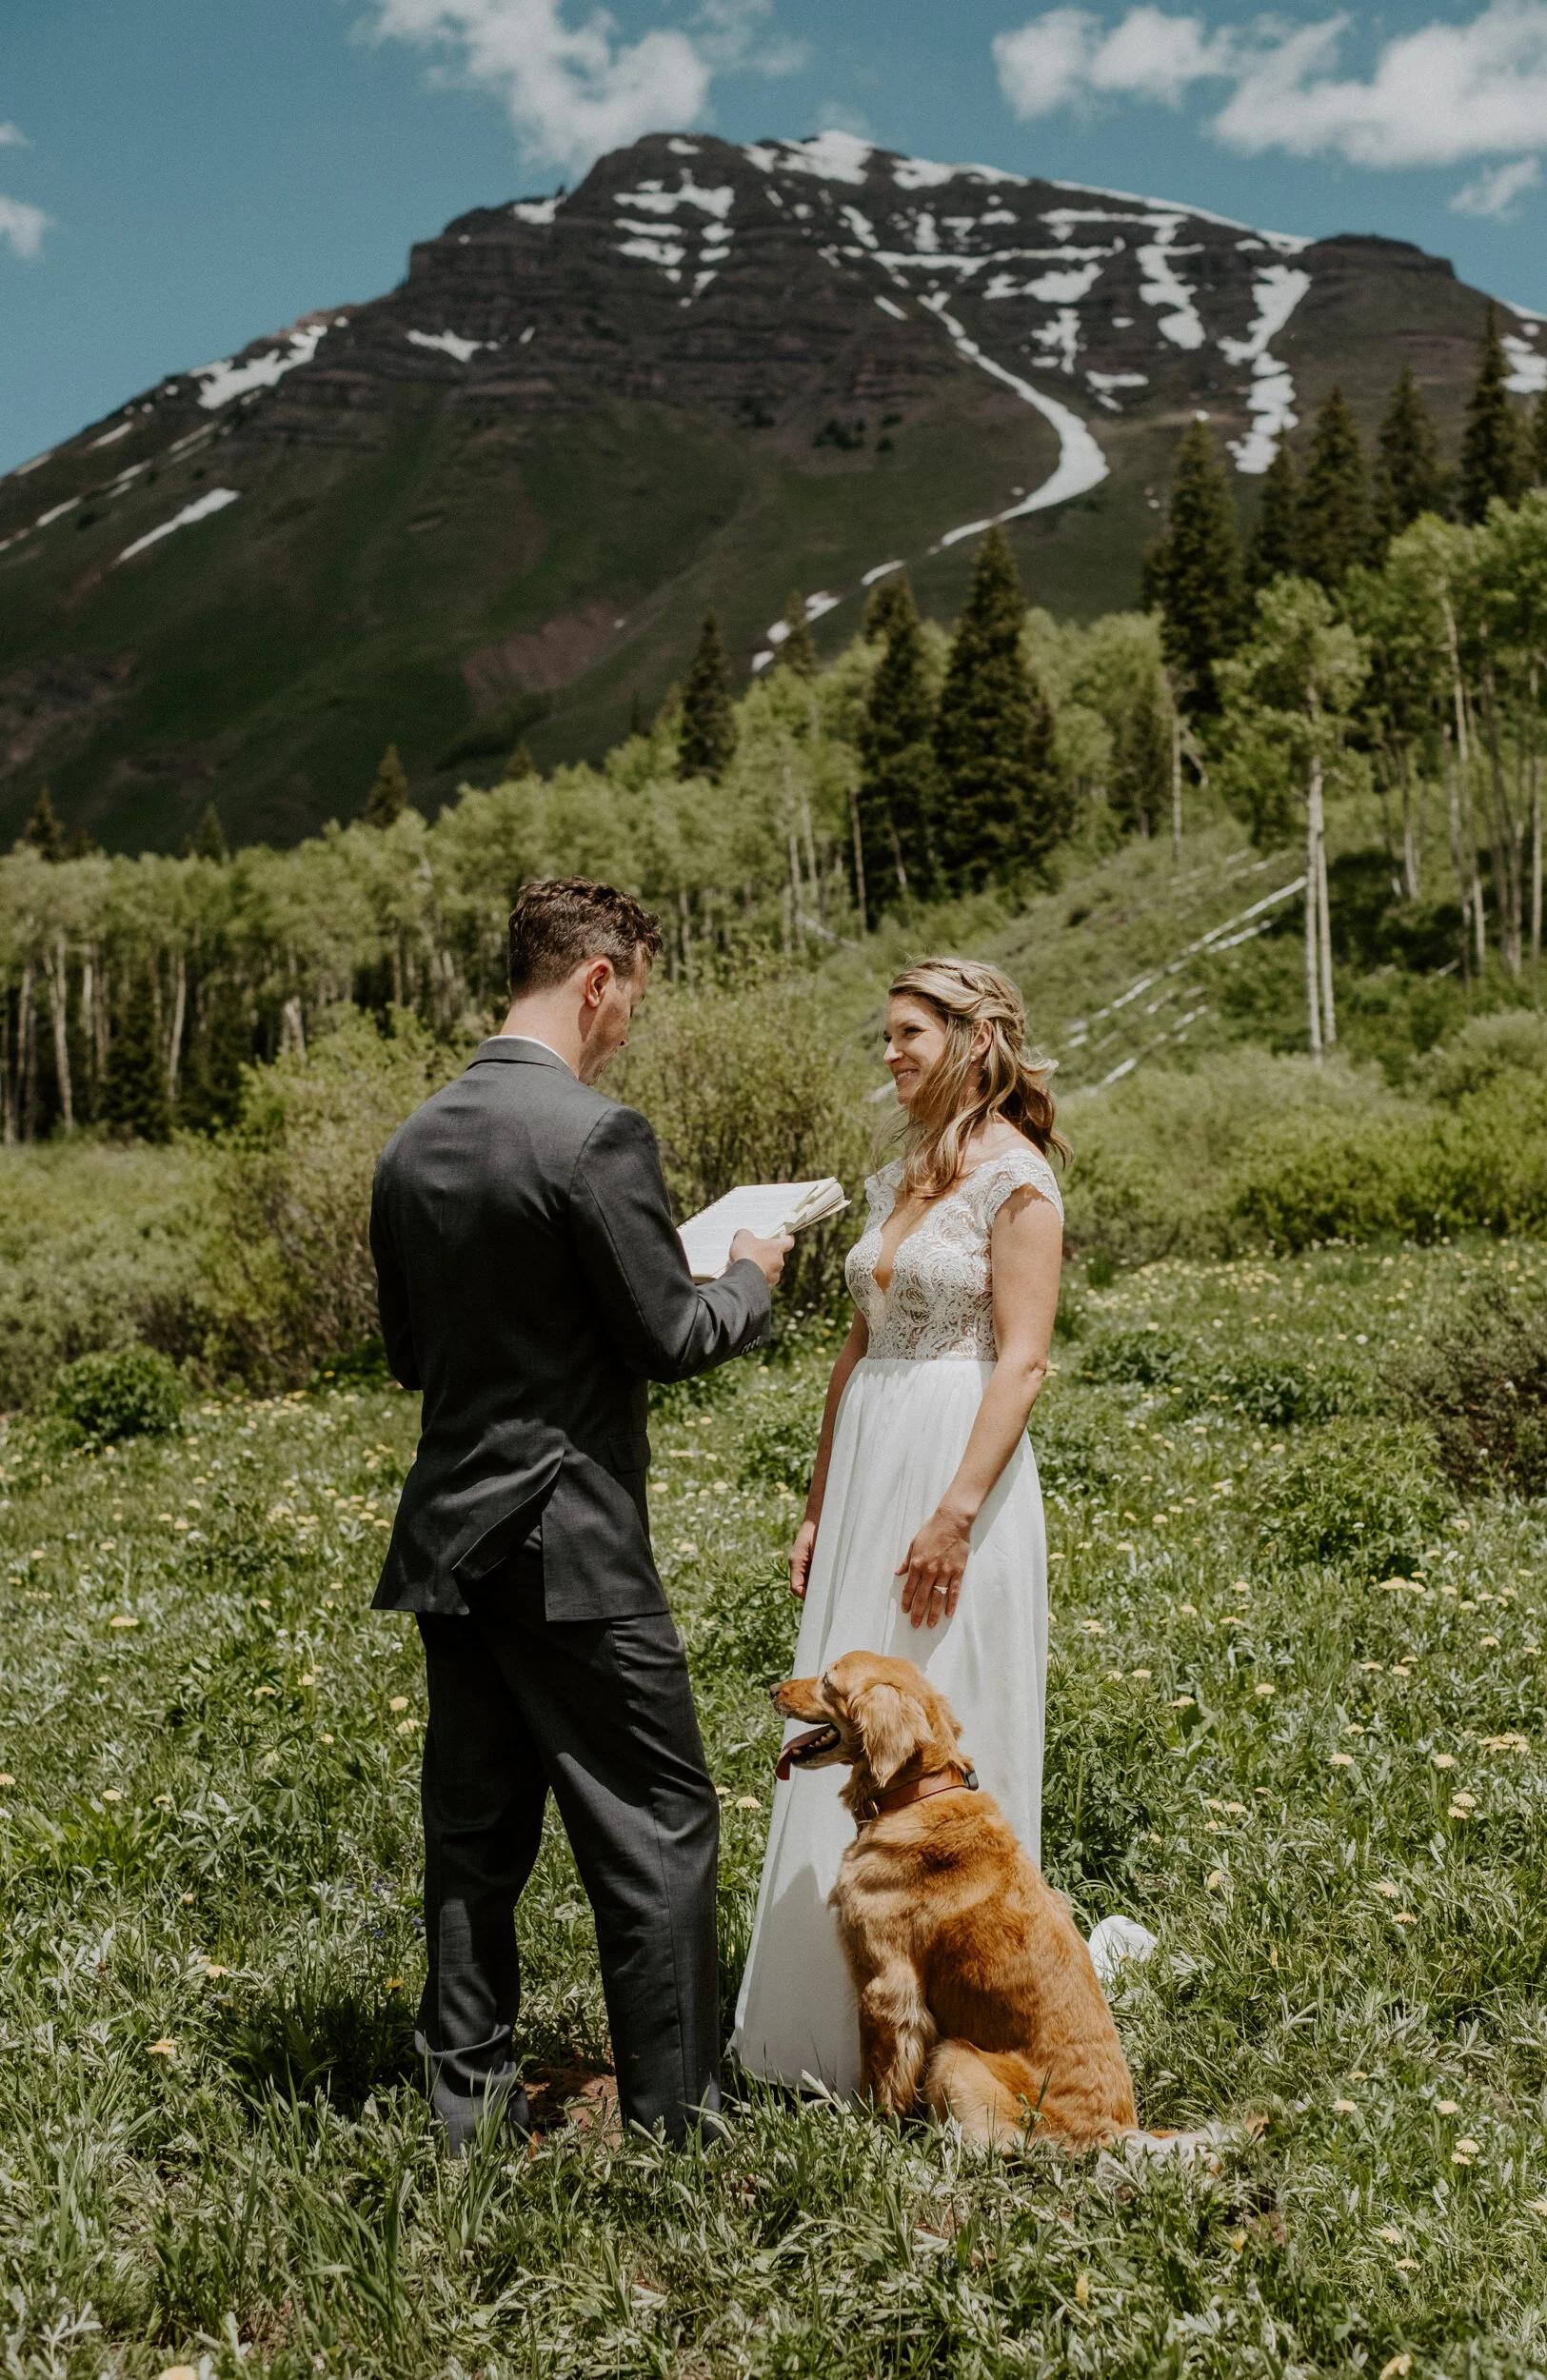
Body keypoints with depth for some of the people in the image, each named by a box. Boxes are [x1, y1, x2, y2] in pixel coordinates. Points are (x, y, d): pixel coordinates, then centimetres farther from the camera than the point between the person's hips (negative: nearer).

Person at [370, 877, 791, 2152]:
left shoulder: (415, 1142, 8)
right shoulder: (596, 1134, -16)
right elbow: (668, 1336, -12)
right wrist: (751, 1276, 6)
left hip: (448, 1541, 8)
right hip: (570, 1547, -8)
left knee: (476, 1832, 14)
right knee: (659, 1829, 4)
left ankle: (471, 2105, 23)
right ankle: (673, 2120, 11)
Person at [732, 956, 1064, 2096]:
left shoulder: (1016, 1177, -9)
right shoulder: (901, 1174, 15)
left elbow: (1022, 1360, -15)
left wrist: (956, 1511, -21)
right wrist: (821, 1505, 15)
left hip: (958, 1470, -8)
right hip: (868, 1467, 8)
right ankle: (843, 2012, 22)